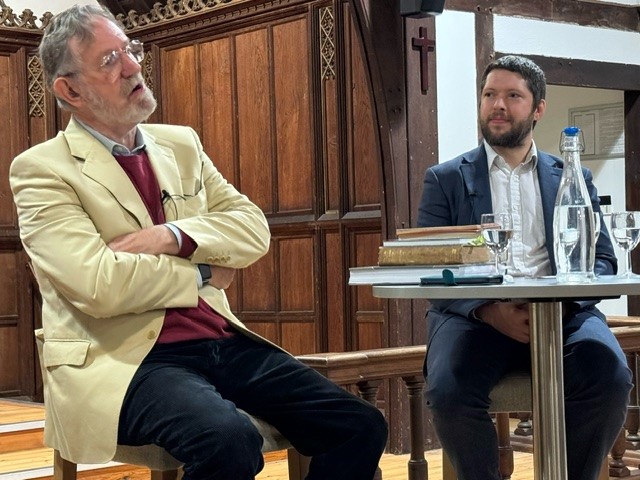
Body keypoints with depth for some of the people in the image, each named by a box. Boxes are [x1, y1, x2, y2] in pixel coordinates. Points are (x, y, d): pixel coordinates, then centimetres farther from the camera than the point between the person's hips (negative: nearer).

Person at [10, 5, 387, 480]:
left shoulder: (181, 144, 16)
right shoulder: (41, 169, -4)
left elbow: (254, 228, 8)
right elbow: (98, 285, -16)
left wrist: (170, 237, -10)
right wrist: (201, 273, -2)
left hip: (223, 340, 6)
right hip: (125, 357, -6)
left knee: (361, 427, -9)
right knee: (229, 441, -36)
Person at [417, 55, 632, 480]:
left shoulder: (574, 178, 19)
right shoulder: (445, 180, 14)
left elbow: (603, 260, 9)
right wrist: (489, 309, -16)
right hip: (474, 314, -1)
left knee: (610, 380, -30)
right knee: (449, 392, -32)